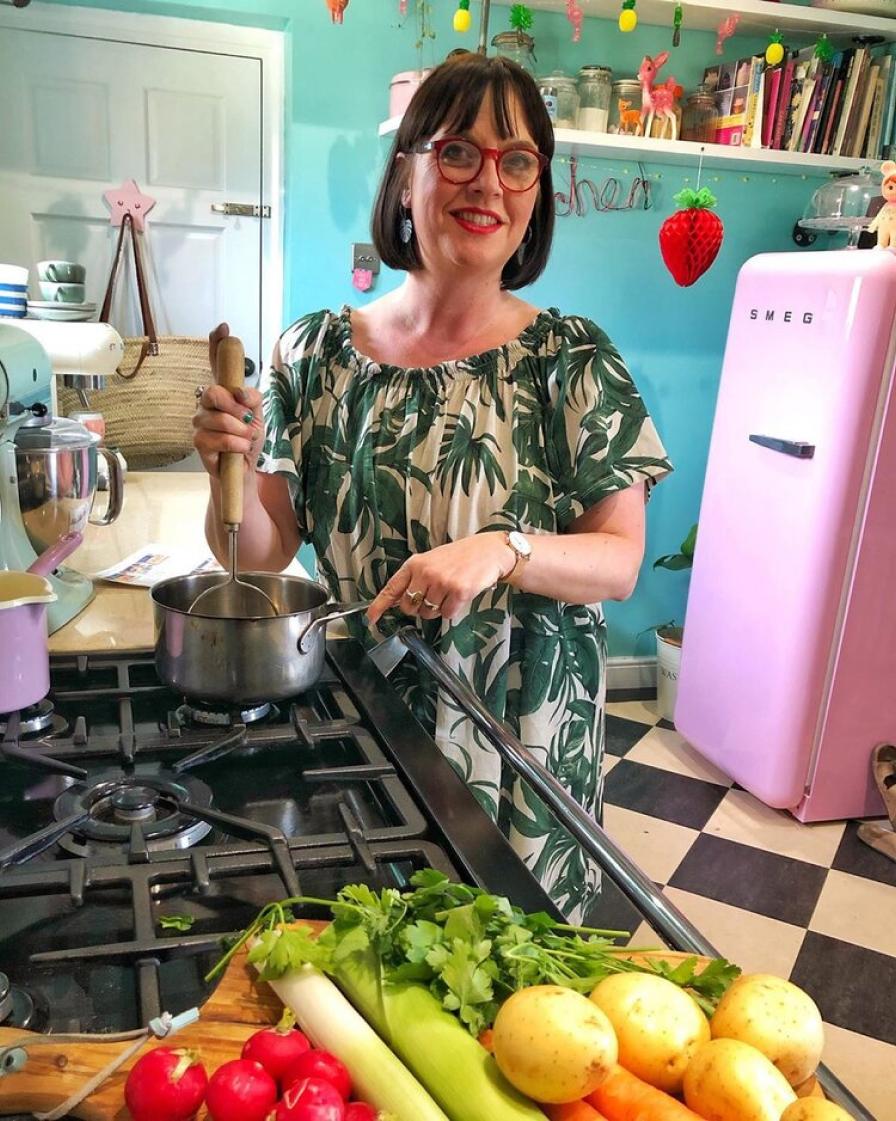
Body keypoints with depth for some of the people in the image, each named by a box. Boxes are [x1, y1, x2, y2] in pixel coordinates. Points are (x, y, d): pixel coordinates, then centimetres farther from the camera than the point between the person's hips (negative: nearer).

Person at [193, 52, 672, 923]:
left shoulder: (572, 359, -7)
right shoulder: (318, 352, -2)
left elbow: (620, 562, -10)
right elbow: (259, 552, -2)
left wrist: (503, 550, -27)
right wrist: (232, 472, -22)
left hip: (519, 728, -1)